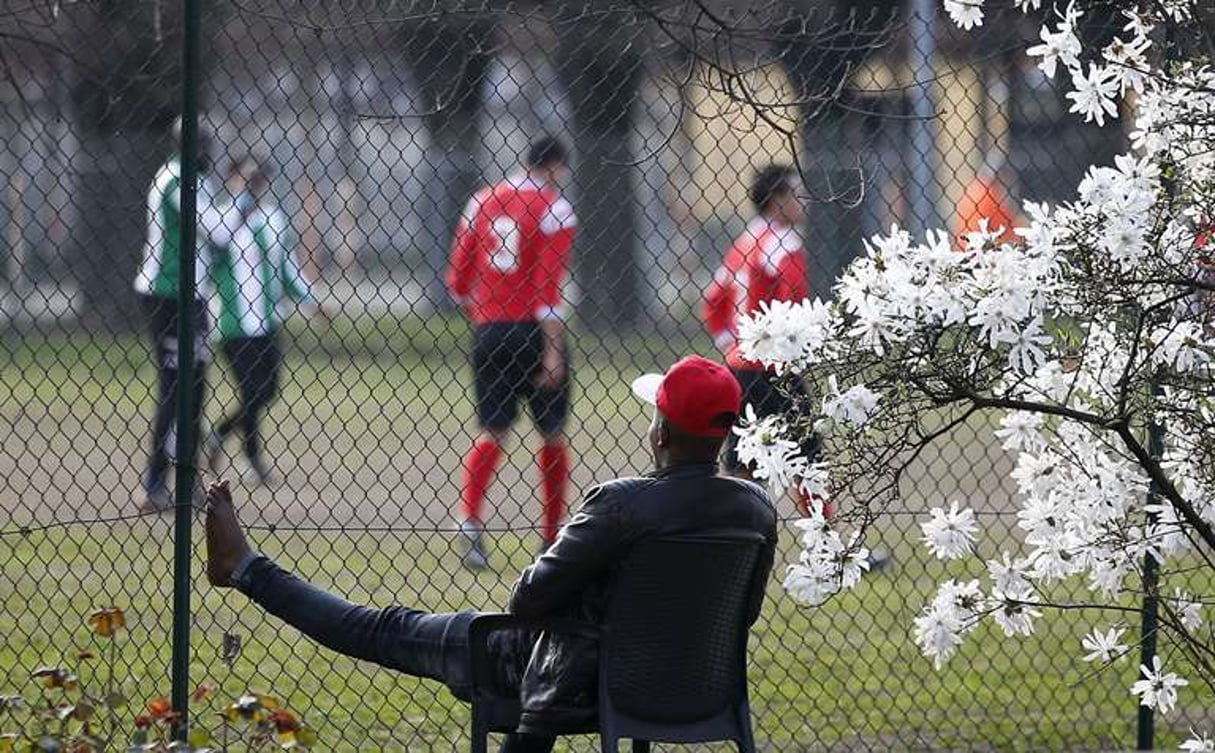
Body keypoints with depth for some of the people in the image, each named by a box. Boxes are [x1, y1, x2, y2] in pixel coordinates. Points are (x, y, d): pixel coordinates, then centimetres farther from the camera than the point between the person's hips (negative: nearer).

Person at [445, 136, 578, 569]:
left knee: (492, 432, 4)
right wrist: (552, 351, -16)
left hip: (488, 333, 4)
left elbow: (458, 281, 10)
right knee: (552, 433, 11)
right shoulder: (554, 209, -7)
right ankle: (552, 537, 16)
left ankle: (469, 520, -20)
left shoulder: (482, 201, 9)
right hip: (533, 333, -4)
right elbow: (547, 286, -15)